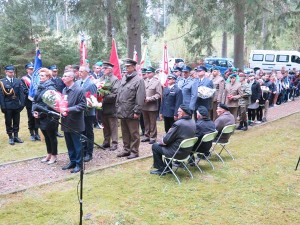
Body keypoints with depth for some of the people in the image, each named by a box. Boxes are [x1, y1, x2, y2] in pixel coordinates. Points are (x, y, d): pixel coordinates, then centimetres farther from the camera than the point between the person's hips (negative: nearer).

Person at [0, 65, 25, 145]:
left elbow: (21, 93, 4)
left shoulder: (18, 81, 5)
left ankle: (16, 136, 20)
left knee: (16, 122, 10)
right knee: (8, 122, 6)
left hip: (16, 105, 3)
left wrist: (22, 104, -3)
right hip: (8, 106, -3)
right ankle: (10, 137, 15)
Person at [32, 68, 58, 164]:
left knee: (52, 136, 5)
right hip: (41, 117, 8)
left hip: (49, 117, -8)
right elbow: (35, 100, 13)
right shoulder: (40, 87, 11)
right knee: (46, 136, 17)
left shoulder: (50, 88, -15)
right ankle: (49, 154, 29)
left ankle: (54, 155, 17)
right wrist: (34, 111, -3)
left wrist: (40, 113, -18)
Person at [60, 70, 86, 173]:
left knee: (77, 144, 2)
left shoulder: (79, 90, -12)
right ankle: (72, 161, 28)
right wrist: (62, 110, -2)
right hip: (66, 121, 7)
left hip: (75, 122, -6)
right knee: (69, 144, 14)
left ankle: (78, 164, 13)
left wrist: (68, 109, -21)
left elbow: (82, 105, -15)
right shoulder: (64, 90, 10)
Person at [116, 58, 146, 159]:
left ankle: (134, 151, 12)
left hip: (131, 112, -7)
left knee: (133, 133, 3)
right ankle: (126, 149, 27)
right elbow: (119, 93, 17)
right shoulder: (124, 78, 12)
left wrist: (137, 111, -17)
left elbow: (140, 97, -15)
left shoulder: (138, 80, -10)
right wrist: (117, 107, 12)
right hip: (122, 112, 7)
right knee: (125, 132, 16)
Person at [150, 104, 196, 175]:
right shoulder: (193, 123, -1)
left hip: (177, 153, -8)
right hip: (187, 151, 8)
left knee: (155, 146, 9)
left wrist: (161, 142, 3)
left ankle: (161, 169, 17)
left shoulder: (178, 124, -25)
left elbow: (166, 140, -19)